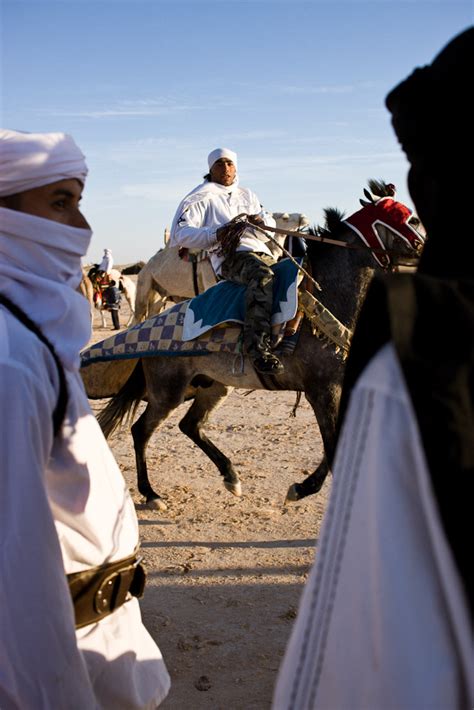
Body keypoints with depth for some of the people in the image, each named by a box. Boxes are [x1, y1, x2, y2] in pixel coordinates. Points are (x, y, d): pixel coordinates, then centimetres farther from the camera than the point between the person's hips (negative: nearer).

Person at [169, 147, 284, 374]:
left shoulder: (247, 195, 31)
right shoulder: (202, 197, 12)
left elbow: (271, 225, 27)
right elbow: (180, 233, 1)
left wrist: (260, 221, 1)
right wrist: (216, 235, -14)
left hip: (262, 254, 7)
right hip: (230, 256, -7)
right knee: (262, 274, -38)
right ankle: (258, 347, -48)